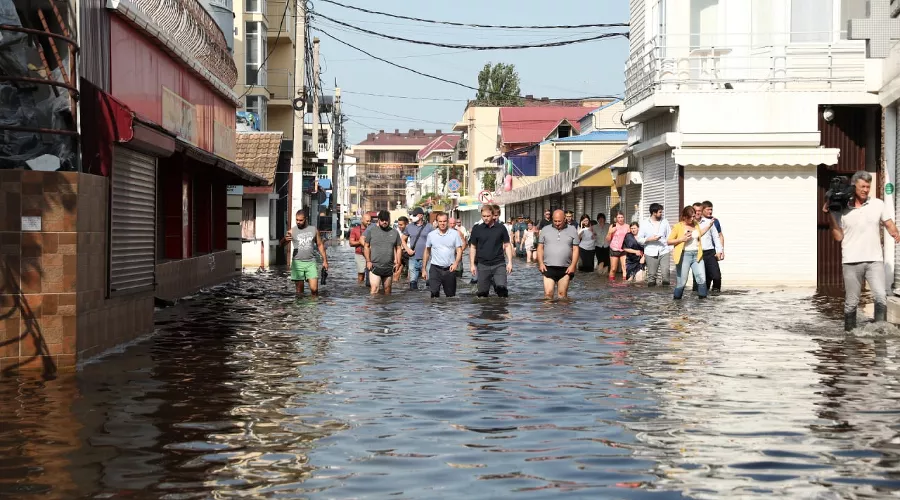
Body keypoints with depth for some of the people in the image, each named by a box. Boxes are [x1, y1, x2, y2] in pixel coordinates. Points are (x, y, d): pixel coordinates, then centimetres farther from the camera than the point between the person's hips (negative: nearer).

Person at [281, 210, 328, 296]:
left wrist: (325, 260, 11)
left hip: (311, 263, 0)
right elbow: (282, 244, -11)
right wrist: (285, 239, -35)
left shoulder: (313, 230, 7)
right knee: (299, 290, 1)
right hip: (298, 263, 0)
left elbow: (320, 245, 16)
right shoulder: (292, 231, 2)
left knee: (314, 289, -9)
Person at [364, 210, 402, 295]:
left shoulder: (395, 233, 9)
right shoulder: (371, 231, 2)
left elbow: (398, 248, 12)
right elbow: (366, 247, 5)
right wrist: (368, 261, -4)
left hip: (389, 268, 3)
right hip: (375, 266, -3)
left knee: (387, 289, 10)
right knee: (374, 289, -14)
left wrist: (398, 263, 3)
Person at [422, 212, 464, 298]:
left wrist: (456, 263, -18)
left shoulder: (455, 234, 1)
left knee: (451, 295, 7)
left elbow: (459, 250, 1)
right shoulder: (431, 235, 5)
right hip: (435, 269, 0)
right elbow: (426, 252, 13)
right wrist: (424, 269, 10)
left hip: (449, 269, 0)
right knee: (434, 293, -17)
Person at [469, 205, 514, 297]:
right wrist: (472, 264, 5)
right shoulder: (477, 229, 4)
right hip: (483, 265, 1)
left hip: (499, 264, -1)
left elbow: (507, 245, 7)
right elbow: (473, 247, 10)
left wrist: (509, 262, 0)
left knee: (502, 288, -15)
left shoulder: (501, 228, 3)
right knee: (482, 293, 3)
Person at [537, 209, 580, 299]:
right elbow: (540, 248, 8)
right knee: (548, 293, -7)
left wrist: (573, 265, -7)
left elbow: (575, 249, 3)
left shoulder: (572, 231, 6)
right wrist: (541, 263, -2)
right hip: (548, 268, 0)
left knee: (562, 294, 5)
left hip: (565, 269, 0)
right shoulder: (545, 230, 7)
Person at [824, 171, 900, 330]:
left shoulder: (878, 204, 6)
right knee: (851, 302, 5)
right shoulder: (842, 209, 3)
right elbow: (838, 236, 2)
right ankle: (849, 333, 14)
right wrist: (830, 215, -5)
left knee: (881, 297, -14)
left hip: (875, 260, 0)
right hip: (851, 261, 0)